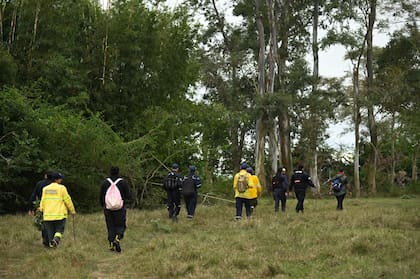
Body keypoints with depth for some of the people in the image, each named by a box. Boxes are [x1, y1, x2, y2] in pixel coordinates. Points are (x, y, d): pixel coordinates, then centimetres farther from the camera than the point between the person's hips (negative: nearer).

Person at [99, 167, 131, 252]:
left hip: (108, 209, 2)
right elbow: (128, 196, -6)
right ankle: (117, 239, -15)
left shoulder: (105, 182, 1)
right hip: (120, 209, -2)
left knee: (111, 227, 10)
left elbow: (101, 197, 5)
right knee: (120, 226, 10)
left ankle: (111, 245, 3)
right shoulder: (123, 182, -4)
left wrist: (103, 205, 21)